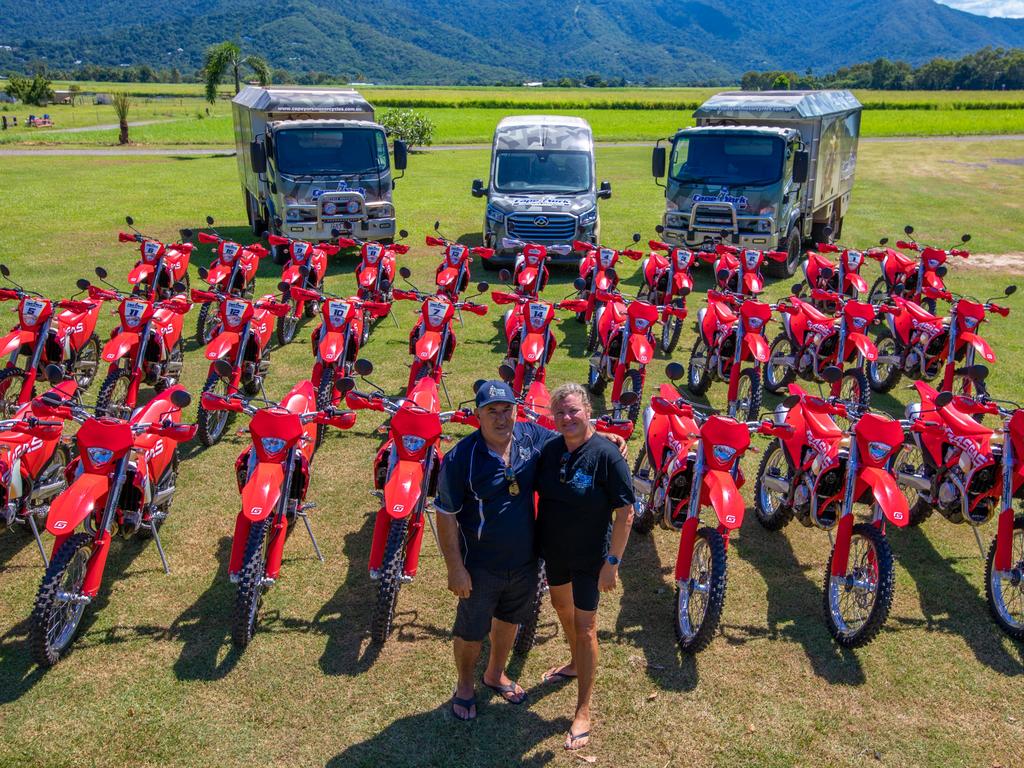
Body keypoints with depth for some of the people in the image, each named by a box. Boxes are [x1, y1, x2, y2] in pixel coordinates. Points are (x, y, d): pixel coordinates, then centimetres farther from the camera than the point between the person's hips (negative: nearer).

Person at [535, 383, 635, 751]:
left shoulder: (606, 454, -22)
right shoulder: (549, 449, -7)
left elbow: (625, 512, -19)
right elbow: (536, 492, 7)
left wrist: (612, 561, -20)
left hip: (589, 557, -6)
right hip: (553, 551, 6)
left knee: (585, 626, 2)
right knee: (562, 606, 26)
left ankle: (583, 711, 16)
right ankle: (576, 662, 54)